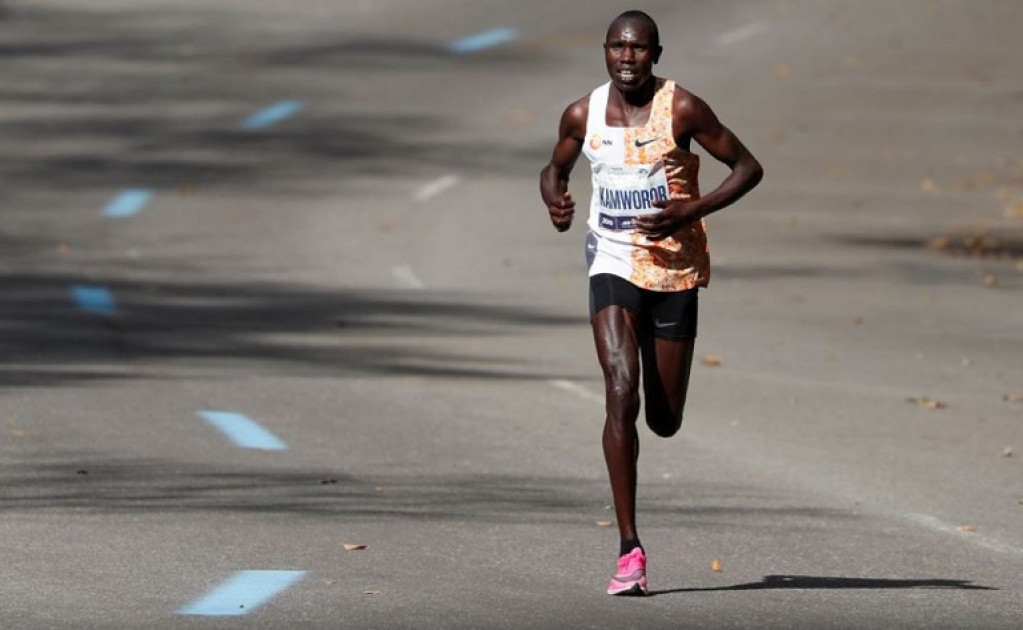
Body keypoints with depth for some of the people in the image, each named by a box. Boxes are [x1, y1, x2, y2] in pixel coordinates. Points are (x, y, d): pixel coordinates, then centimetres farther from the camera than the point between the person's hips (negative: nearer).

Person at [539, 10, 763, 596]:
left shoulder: (681, 109, -9)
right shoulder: (583, 115, -1)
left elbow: (748, 167, -5)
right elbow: (555, 170, 17)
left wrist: (692, 211, -19)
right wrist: (557, 203, -7)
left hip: (675, 269, 0)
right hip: (614, 266, 0)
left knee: (665, 420, 8)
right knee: (621, 395, -19)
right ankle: (630, 550, -19)